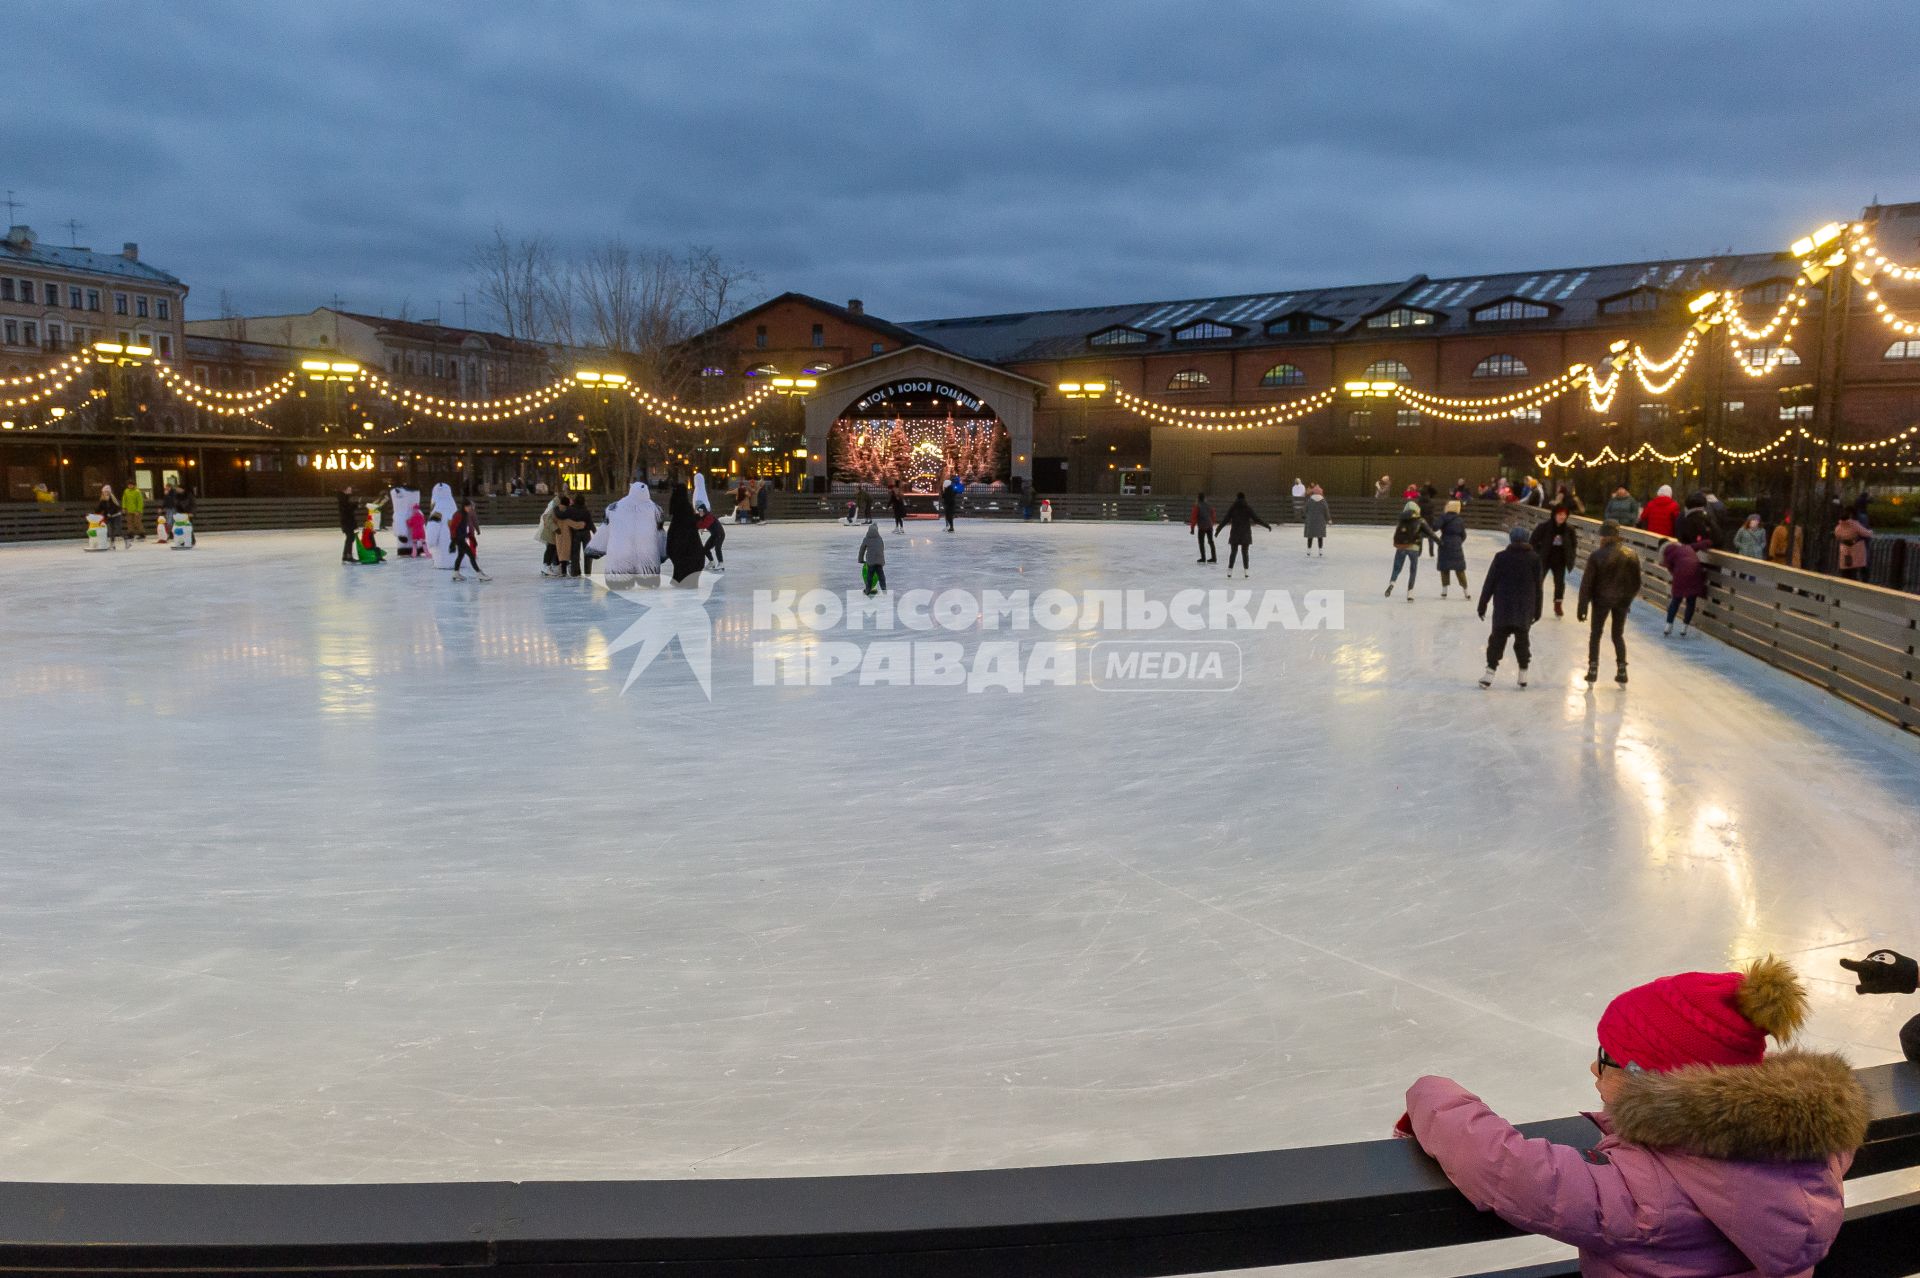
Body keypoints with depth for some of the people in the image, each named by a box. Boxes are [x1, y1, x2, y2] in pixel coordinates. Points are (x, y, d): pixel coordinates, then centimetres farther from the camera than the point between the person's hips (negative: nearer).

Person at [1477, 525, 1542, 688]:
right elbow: (1538, 587, 3)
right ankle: (1523, 675, 15)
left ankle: (1490, 672, -4)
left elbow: (1489, 583, -4)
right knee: (1522, 640, 13)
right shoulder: (1534, 559, -1)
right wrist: (1537, 610, 11)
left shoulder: (1501, 557, -5)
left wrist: (1483, 604, 4)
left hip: (1503, 608, -1)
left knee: (1497, 639, 4)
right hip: (1525, 609, 1)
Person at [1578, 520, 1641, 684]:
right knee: (1618, 634, 17)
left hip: (1602, 599, -3)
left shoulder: (1597, 555, -13)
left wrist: (1583, 606, -6)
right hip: (1622, 600, 3)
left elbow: (1587, 583, -12)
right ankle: (1622, 671, 15)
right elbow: (1636, 583, 3)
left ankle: (1593, 670, 9)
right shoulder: (1631, 554, -4)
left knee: (1595, 634, 13)